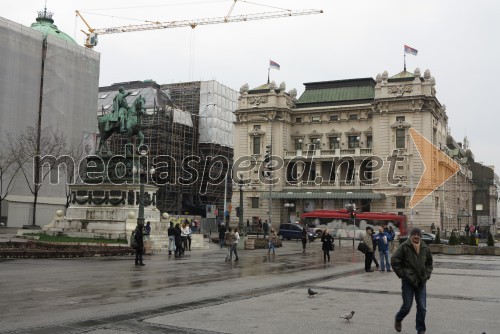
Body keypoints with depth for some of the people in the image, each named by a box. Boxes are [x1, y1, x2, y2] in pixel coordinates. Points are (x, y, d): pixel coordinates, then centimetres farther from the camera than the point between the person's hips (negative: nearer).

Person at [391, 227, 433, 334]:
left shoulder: (425, 248, 5)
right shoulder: (404, 247, -8)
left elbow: (429, 263, 19)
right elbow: (395, 262, -7)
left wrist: (427, 275, 6)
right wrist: (403, 274, -8)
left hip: (421, 282, 4)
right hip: (408, 281, -4)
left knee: (422, 307, 3)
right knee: (407, 306, 0)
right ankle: (398, 319, 31)